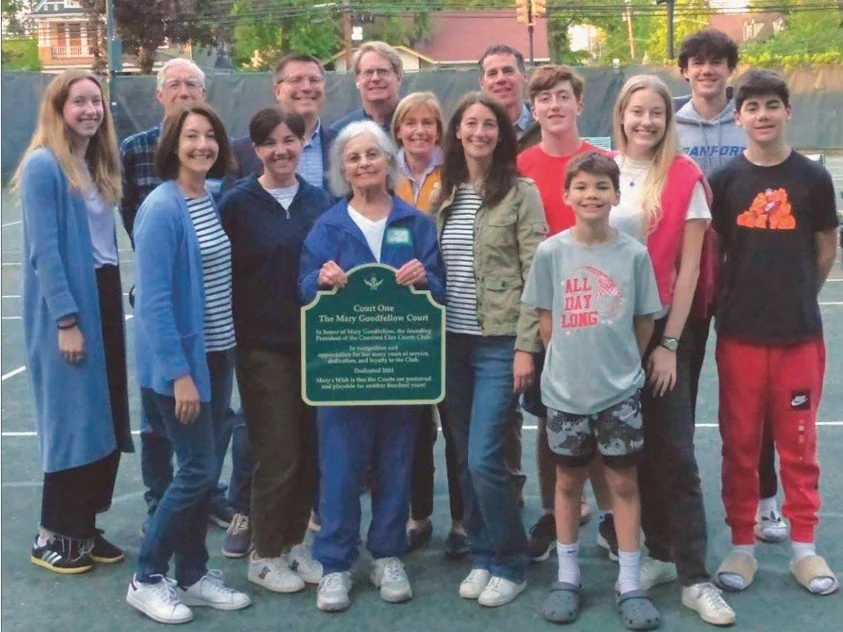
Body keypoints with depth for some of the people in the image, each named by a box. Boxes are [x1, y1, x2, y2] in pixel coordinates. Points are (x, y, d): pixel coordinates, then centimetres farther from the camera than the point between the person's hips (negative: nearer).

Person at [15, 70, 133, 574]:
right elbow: (44, 251, -16)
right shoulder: (43, 166, -11)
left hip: (104, 298, 8)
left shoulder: (98, 166, 13)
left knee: (107, 418, 10)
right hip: (65, 309, -8)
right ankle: (54, 535, 11)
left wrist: (113, 303, 11)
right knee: (74, 420, -2)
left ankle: (85, 526, 21)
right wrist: (66, 319, -20)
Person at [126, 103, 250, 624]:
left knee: (207, 469, 12)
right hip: (181, 357, -8)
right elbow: (154, 299, -19)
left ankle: (193, 575, 25)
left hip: (217, 354, 8)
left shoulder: (212, 201, 8)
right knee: (199, 469, -4)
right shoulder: (162, 208, -16)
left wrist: (224, 355, 12)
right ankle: (148, 579, 13)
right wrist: (179, 372, -21)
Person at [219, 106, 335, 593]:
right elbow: (221, 273, -4)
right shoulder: (238, 203, -4)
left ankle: (295, 542, 27)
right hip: (264, 347, -4)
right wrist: (237, 335, -9)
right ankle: (265, 555, 17)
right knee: (277, 453, 0)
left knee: (309, 449, 10)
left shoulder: (320, 201, 7)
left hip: (315, 342, 4)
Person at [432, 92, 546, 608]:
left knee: (484, 458, -9)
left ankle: (510, 564, 10)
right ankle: (483, 556, 25)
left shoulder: (521, 192, -4)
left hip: (499, 343, -5)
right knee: (467, 460, 10)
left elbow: (535, 277, -8)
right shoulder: (444, 193, 11)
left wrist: (525, 347, -14)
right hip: (453, 342, 5)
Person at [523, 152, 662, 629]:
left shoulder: (634, 253, -6)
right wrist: (571, 362, 1)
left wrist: (620, 364, 4)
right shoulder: (551, 252, -5)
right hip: (565, 389, 1)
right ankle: (568, 578, 26)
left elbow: (645, 322, 3)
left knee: (624, 483, 6)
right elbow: (545, 319, 2)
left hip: (621, 390, 0)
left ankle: (630, 585, 17)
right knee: (569, 482, 12)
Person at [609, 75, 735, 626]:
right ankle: (661, 553, 24)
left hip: (662, 329, -3)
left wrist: (670, 343, -8)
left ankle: (695, 577, 4)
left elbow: (689, 268, -5)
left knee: (674, 452, -2)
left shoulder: (685, 177, -5)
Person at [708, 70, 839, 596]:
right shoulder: (725, 180, 1)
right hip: (739, 334, 0)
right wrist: (726, 300, 7)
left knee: (798, 443, 8)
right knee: (739, 443, 7)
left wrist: (796, 296, 11)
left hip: (800, 334, 0)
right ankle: (742, 545, 20)